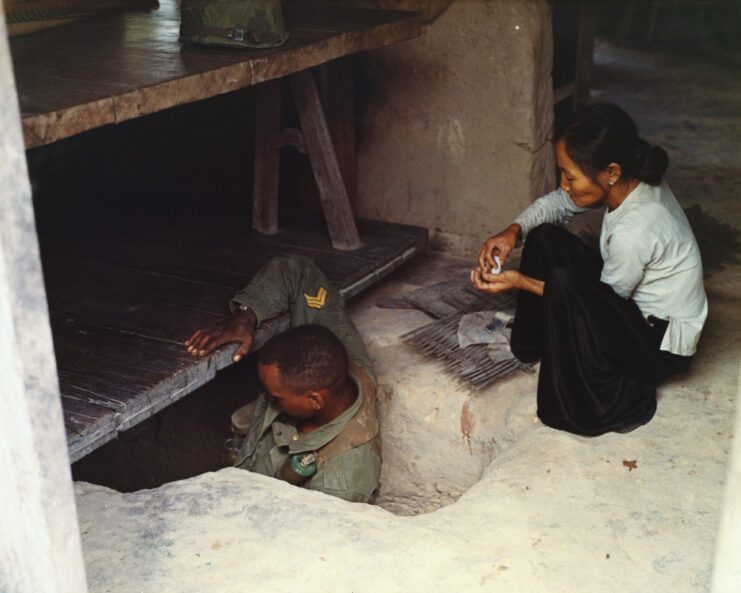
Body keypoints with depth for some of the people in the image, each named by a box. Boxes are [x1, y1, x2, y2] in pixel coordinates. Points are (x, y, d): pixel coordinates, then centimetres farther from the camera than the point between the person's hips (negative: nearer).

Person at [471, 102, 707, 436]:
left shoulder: (634, 230, -34)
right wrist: (513, 231, -13)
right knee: (545, 237, -1)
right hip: (635, 306, 9)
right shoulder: (633, 180, -10)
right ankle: (530, 348, 14)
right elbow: (557, 202, 5)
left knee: (562, 282, -33)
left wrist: (521, 282, -18)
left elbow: (603, 302, -19)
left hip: (663, 346, -9)